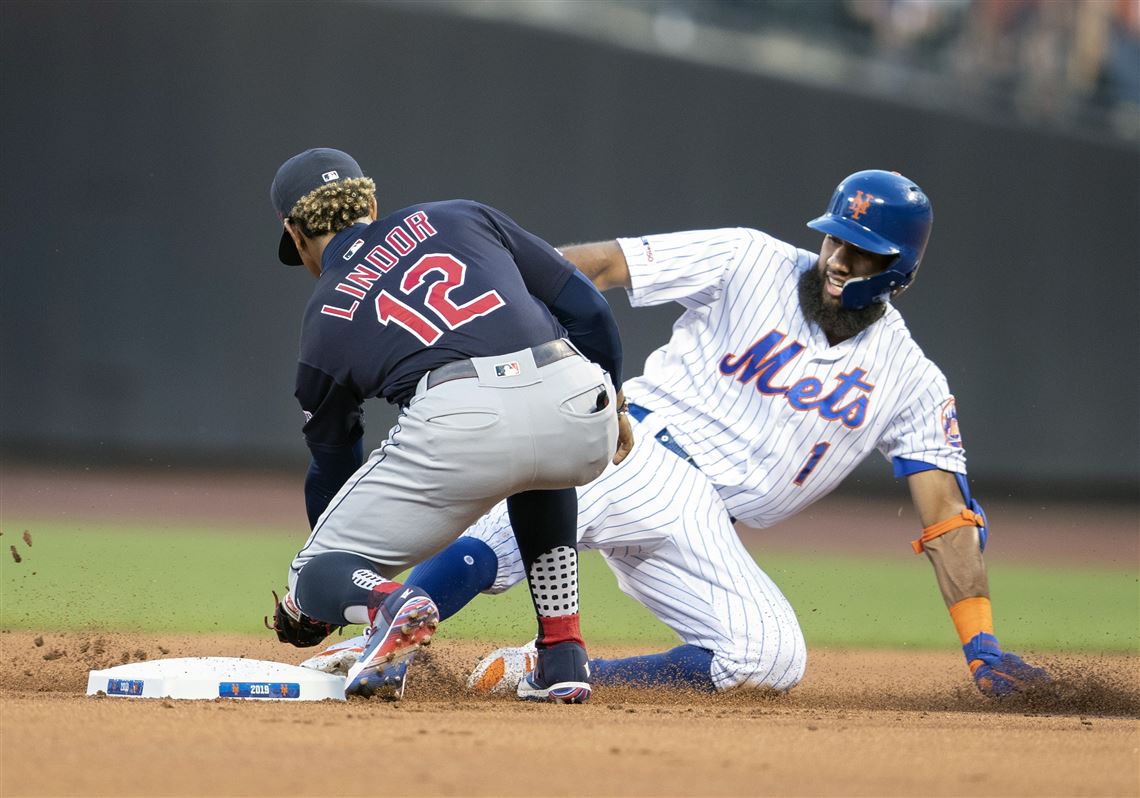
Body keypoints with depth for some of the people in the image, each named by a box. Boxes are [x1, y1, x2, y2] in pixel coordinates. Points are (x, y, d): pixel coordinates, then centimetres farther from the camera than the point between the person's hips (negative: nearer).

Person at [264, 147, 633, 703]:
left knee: (317, 574, 16)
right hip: (584, 416, 3)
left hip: (461, 423, -3)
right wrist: (611, 405, 36)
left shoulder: (324, 322, 24)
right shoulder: (461, 217, 29)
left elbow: (333, 465, 34)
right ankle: (563, 658, 28)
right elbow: (585, 306, 22)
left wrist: (313, 598, 48)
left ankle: (385, 602, -21)